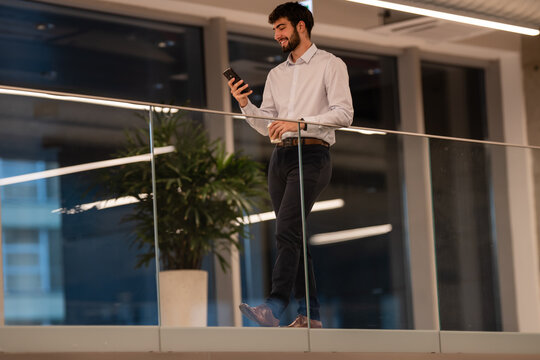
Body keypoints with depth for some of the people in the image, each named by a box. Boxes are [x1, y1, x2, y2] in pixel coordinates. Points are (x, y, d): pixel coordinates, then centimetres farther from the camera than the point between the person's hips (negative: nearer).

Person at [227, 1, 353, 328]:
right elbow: (266, 125, 19)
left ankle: (275, 307, -30)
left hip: (312, 156, -7)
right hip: (281, 157, 7)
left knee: (287, 230, -20)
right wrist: (245, 104, 1)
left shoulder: (330, 65, 3)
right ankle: (310, 313, 7)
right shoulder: (276, 75, 22)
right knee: (294, 236, 4)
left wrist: (300, 124, -17)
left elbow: (344, 114, -8)